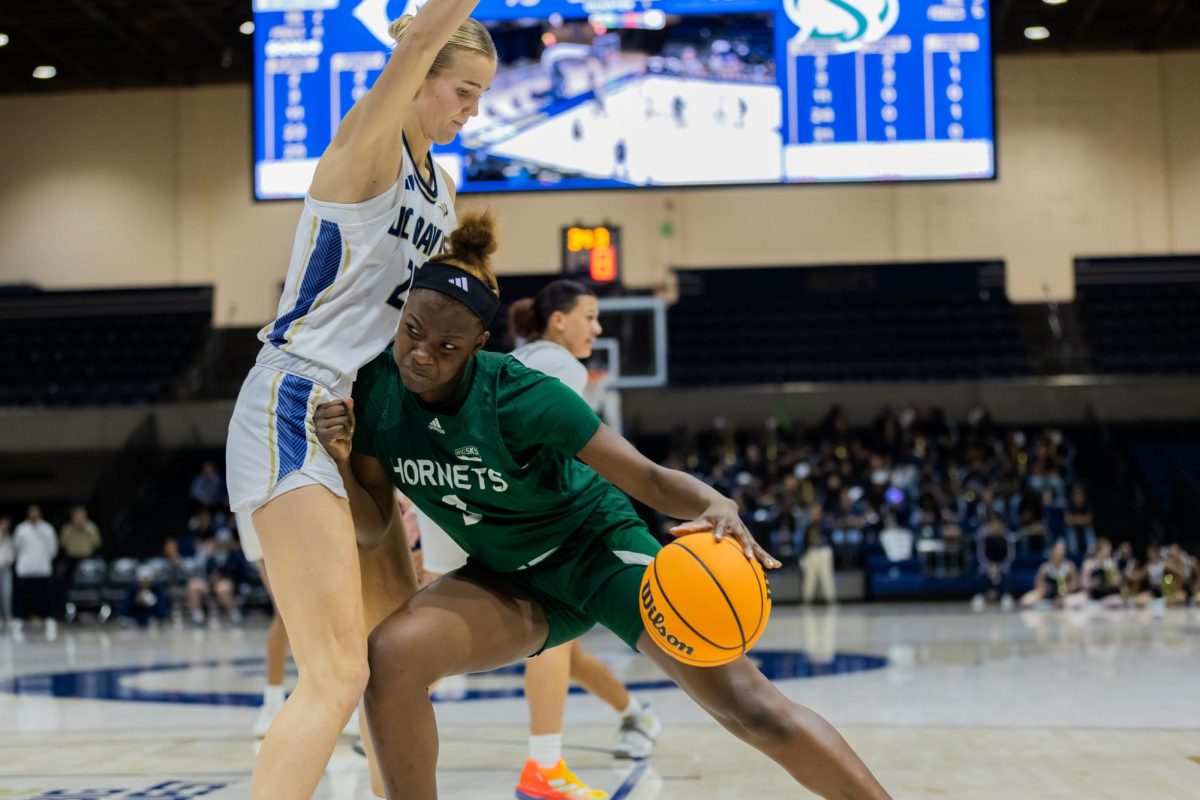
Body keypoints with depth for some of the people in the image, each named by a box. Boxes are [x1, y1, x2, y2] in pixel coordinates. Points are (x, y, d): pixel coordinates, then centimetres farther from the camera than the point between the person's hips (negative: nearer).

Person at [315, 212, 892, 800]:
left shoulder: (520, 397, -27)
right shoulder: (374, 390, -14)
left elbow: (648, 479, -24)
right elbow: (373, 529, -5)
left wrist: (717, 505, -45)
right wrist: (340, 461, -25)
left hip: (599, 546, -4)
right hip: (509, 579, 5)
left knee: (750, 707, -19)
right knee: (391, 656, -23)